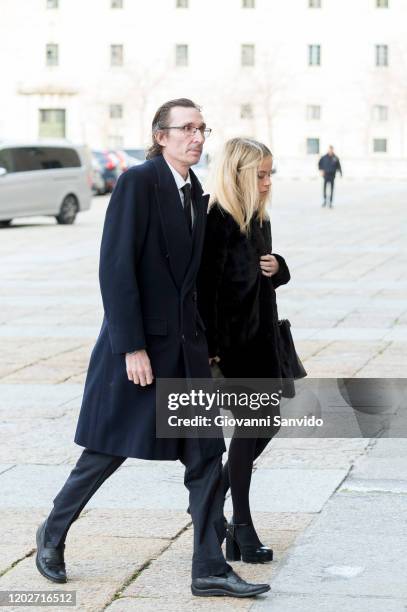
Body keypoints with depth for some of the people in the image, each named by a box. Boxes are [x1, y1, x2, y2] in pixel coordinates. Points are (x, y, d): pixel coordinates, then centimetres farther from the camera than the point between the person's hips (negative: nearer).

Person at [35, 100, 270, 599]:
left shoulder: (196, 195, 10)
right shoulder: (137, 182, -13)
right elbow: (116, 268, -17)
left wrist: (202, 343, 14)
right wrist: (132, 348, -20)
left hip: (185, 348, 7)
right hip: (137, 343, -7)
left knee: (206, 456, 2)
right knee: (108, 452, 6)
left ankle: (209, 570, 7)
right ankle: (53, 533, 28)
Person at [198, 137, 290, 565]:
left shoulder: (259, 220, 12)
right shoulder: (218, 222, -15)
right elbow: (206, 287, -19)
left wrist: (278, 268, -1)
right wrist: (211, 349, -22)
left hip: (261, 335, 9)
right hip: (230, 341, -9)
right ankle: (241, 524, 5)